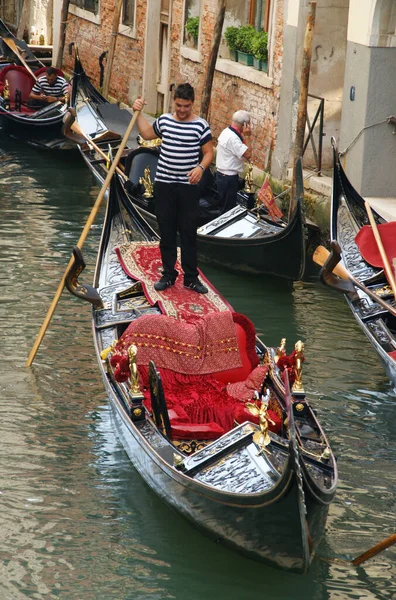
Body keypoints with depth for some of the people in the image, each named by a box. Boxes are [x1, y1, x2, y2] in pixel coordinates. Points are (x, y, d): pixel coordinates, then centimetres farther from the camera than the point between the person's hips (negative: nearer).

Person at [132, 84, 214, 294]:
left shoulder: (200, 125, -6)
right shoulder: (164, 121, 4)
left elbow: (208, 153, -3)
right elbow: (147, 133, 23)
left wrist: (201, 168, -20)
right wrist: (139, 113, 15)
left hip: (188, 187, -3)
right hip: (164, 185, 3)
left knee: (189, 232, 3)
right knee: (166, 232, 8)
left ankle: (191, 277, 10)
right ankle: (168, 274, 17)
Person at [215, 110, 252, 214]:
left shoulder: (226, 131, 8)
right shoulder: (233, 138, -23)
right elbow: (247, 154, -25)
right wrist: (246, 136, -20)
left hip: (221, 174, 10)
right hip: (229, 178, -10)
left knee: (223, 207, 18)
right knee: (228, 210, -2)